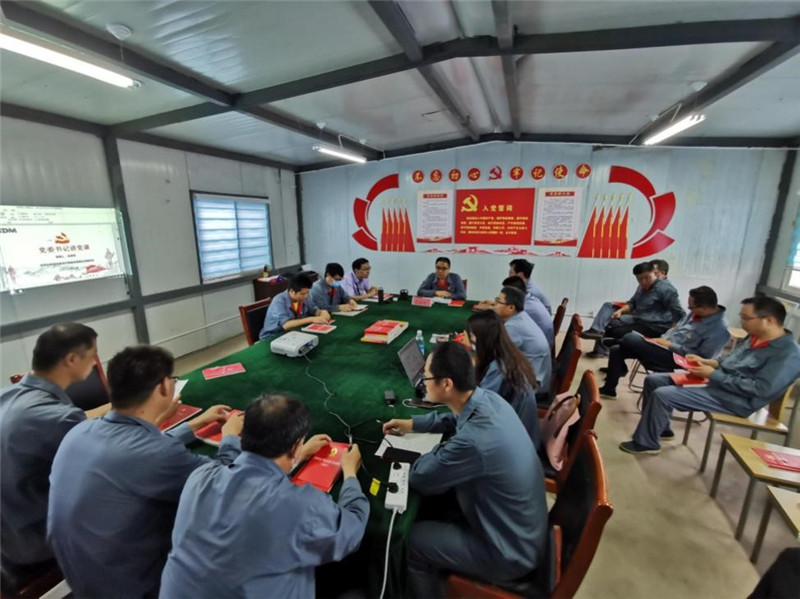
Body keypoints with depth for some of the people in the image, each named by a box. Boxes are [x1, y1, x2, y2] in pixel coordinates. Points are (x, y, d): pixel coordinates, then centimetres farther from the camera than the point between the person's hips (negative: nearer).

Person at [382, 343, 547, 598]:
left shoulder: (472, 441, -39)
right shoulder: (488, 399, -13)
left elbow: (420, 478, -20)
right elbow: (454, 419, 11)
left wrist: (441, 446, -4)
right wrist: (411, 424, 8)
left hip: (511, 551, -7)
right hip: (522, 526, 7)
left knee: (412, 539, 1)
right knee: (435, 500, 17)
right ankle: (439, 569, 40)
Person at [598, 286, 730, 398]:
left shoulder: (719, 328, -16)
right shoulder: (696, 313, 7)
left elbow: (702, 357, -18)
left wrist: (670, 345, -17)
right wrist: (661, 339, 3)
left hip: (675, 357, -9)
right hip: (666, 346, 9)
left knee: (629, 339, -24)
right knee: (616, 350, 0)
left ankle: (621, 369, 7)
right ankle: (609, 389, 12)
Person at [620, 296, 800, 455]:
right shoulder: (754, 337, 8)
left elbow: (760, 389, -24)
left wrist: (714, 375, -22)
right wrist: (706, 362, 2)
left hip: (735, 400, -10)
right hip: (717, 381, 10)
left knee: (661, 395, -23)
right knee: (653, 380, 4)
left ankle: (646, 442, -4)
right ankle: (660, 429, 18)